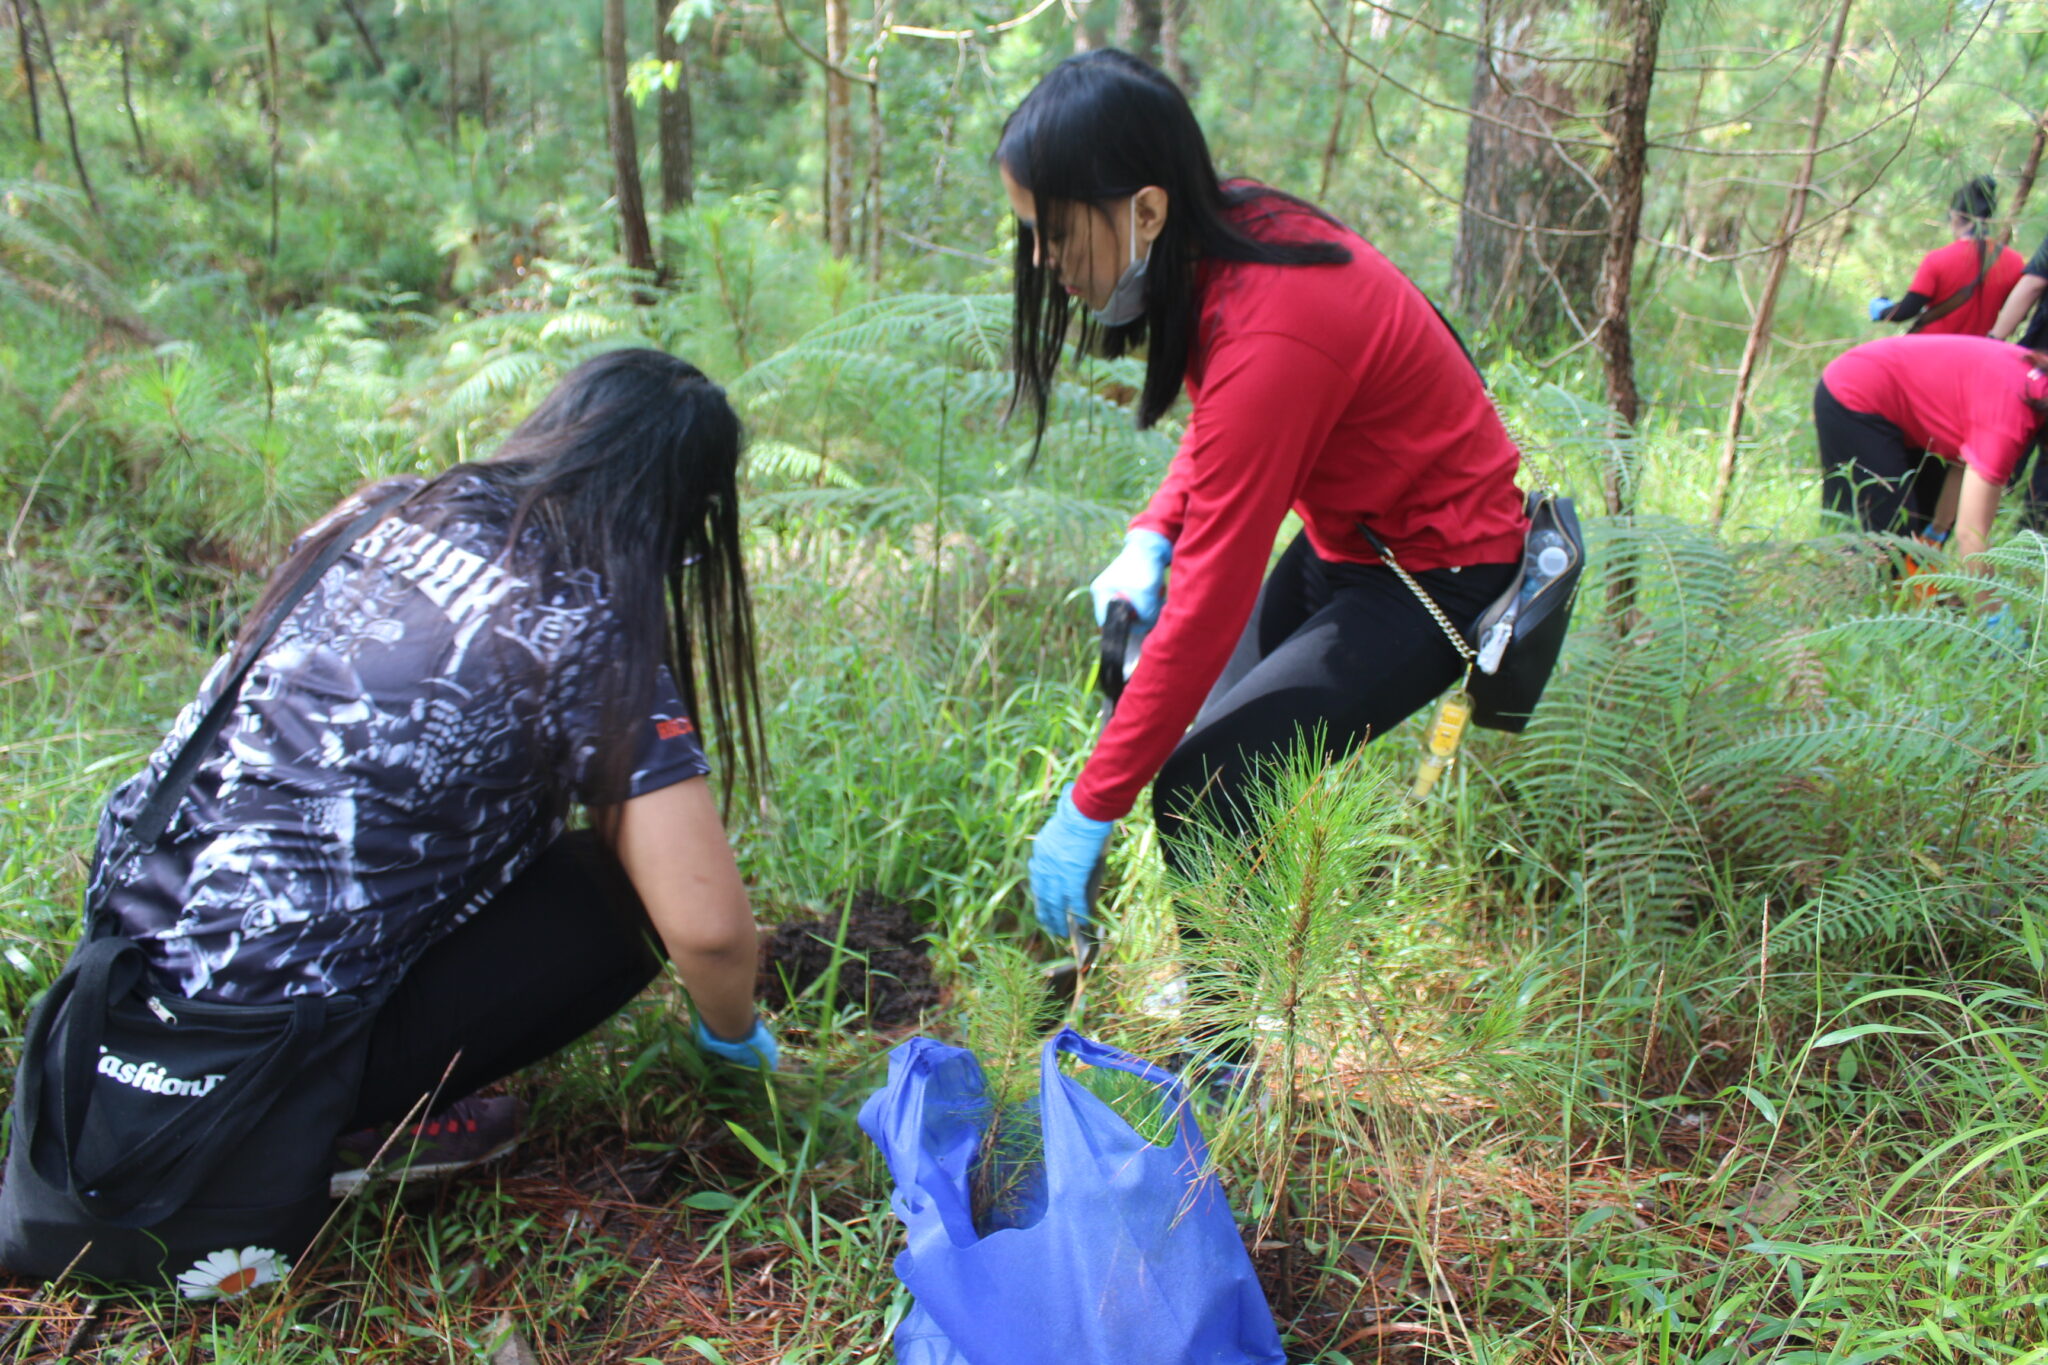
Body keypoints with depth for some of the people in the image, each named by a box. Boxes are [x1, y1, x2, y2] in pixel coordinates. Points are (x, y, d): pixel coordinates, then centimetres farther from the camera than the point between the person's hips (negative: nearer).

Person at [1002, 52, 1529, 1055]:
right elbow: (1221, 431, 10)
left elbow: (1207, 605, -31)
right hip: (1349, 534, 9)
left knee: (1203, 789, -16)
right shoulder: (1233, 229, -9)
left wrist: (1088, 812, -23)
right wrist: (1149, 536, -7)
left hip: (1439, 569, -9)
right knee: (1219, 750, 6)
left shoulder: (1268, 337, -34)